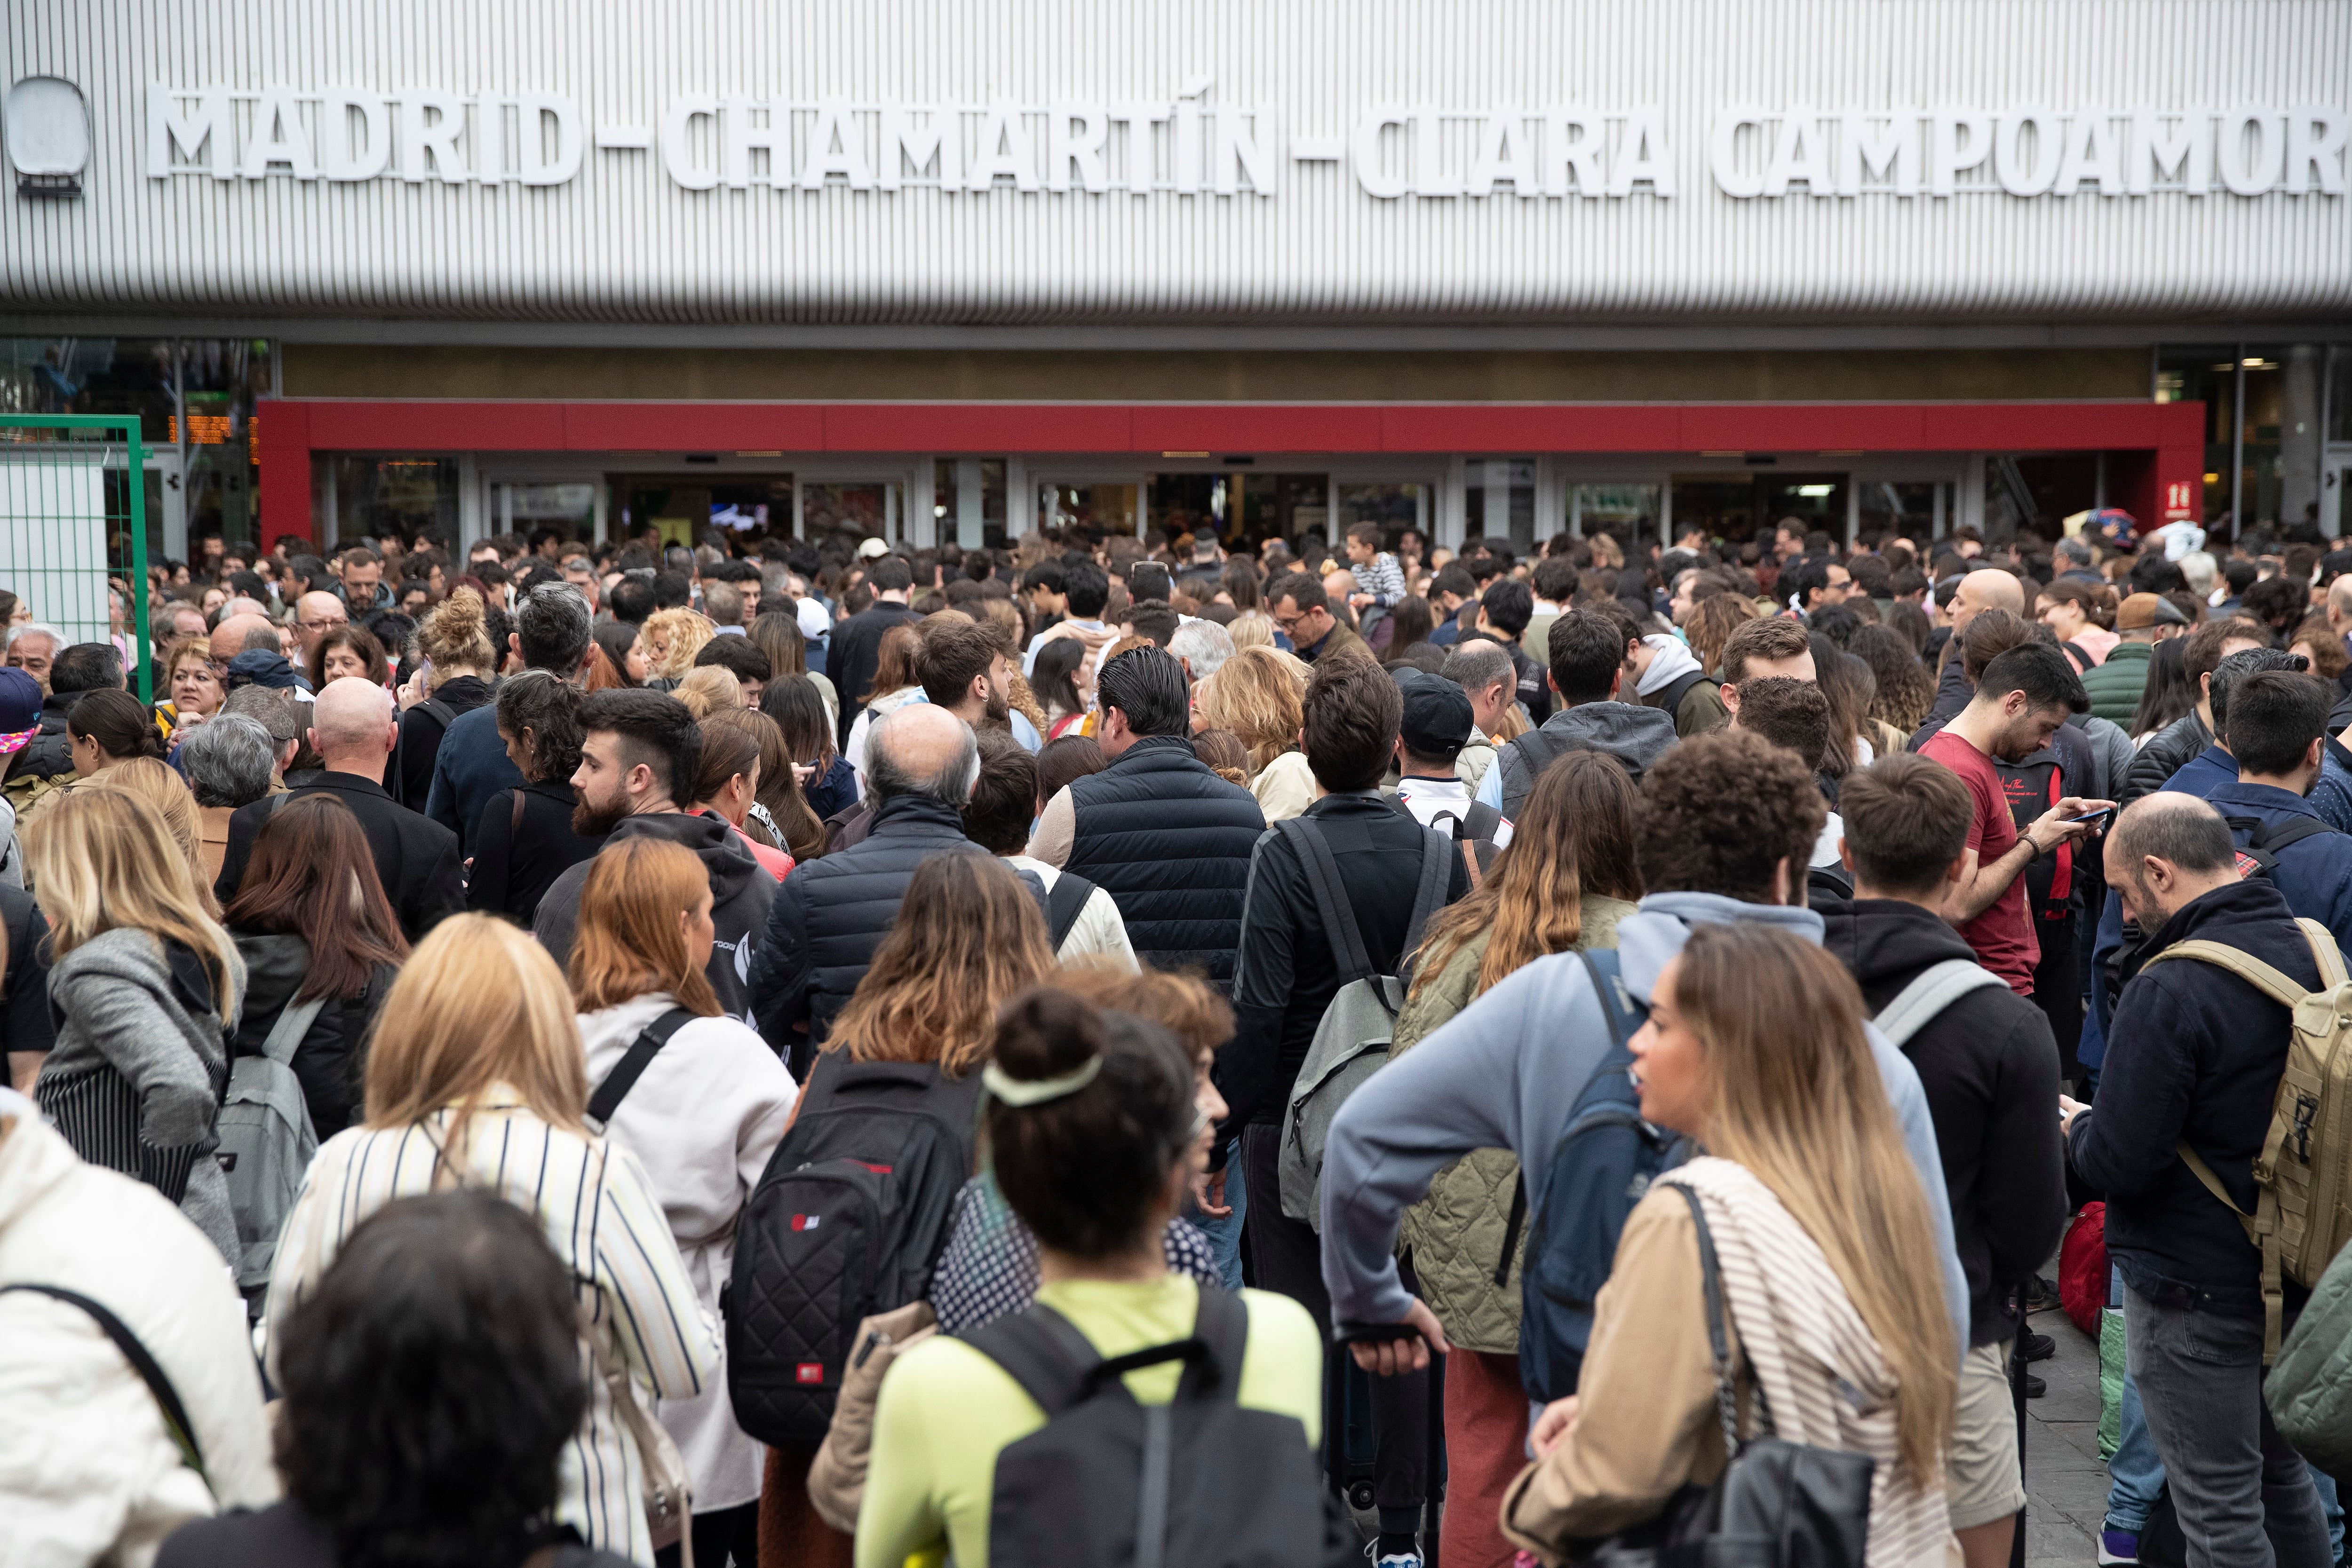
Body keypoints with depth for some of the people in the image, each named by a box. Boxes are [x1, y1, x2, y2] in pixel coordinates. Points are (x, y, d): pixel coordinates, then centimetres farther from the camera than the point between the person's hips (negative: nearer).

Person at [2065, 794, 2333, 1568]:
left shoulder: (2170, 990, -25)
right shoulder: (2314, 950, -1)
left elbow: (2118, 1163, -23)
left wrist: (2075, 1127, -1)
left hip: (2196, 1290, -8)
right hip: (2297, 1269, 8)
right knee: (2282, 1473, 24)